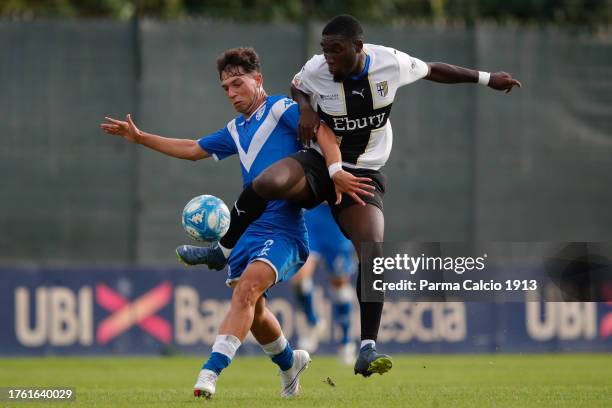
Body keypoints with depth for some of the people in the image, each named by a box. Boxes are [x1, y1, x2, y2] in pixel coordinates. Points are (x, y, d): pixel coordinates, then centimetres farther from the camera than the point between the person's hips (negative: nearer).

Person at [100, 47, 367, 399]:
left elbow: (324, 134, -16)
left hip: (284, 229, -8)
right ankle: (290, 363, 38)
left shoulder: (282, 110, -2)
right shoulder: (236, 131, 20)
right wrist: (140, 138, 30)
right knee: (251, 306, 12)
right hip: (250, 229, 8)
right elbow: (193, 149, 32)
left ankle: (211, 372, -35)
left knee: (247, 289, -25)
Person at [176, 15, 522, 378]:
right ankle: (224, 250, -7)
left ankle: (368, 350, -21)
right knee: (268, 183, -33)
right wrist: (306, 108, -8)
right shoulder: (316, 71, -10)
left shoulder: (391, 63, -10)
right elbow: (297, 87, 15)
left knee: (372, 249, -20)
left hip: (363, 174, 1)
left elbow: (433, 70, 9)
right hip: (320, 164, 0)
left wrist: (487, 79, 15)